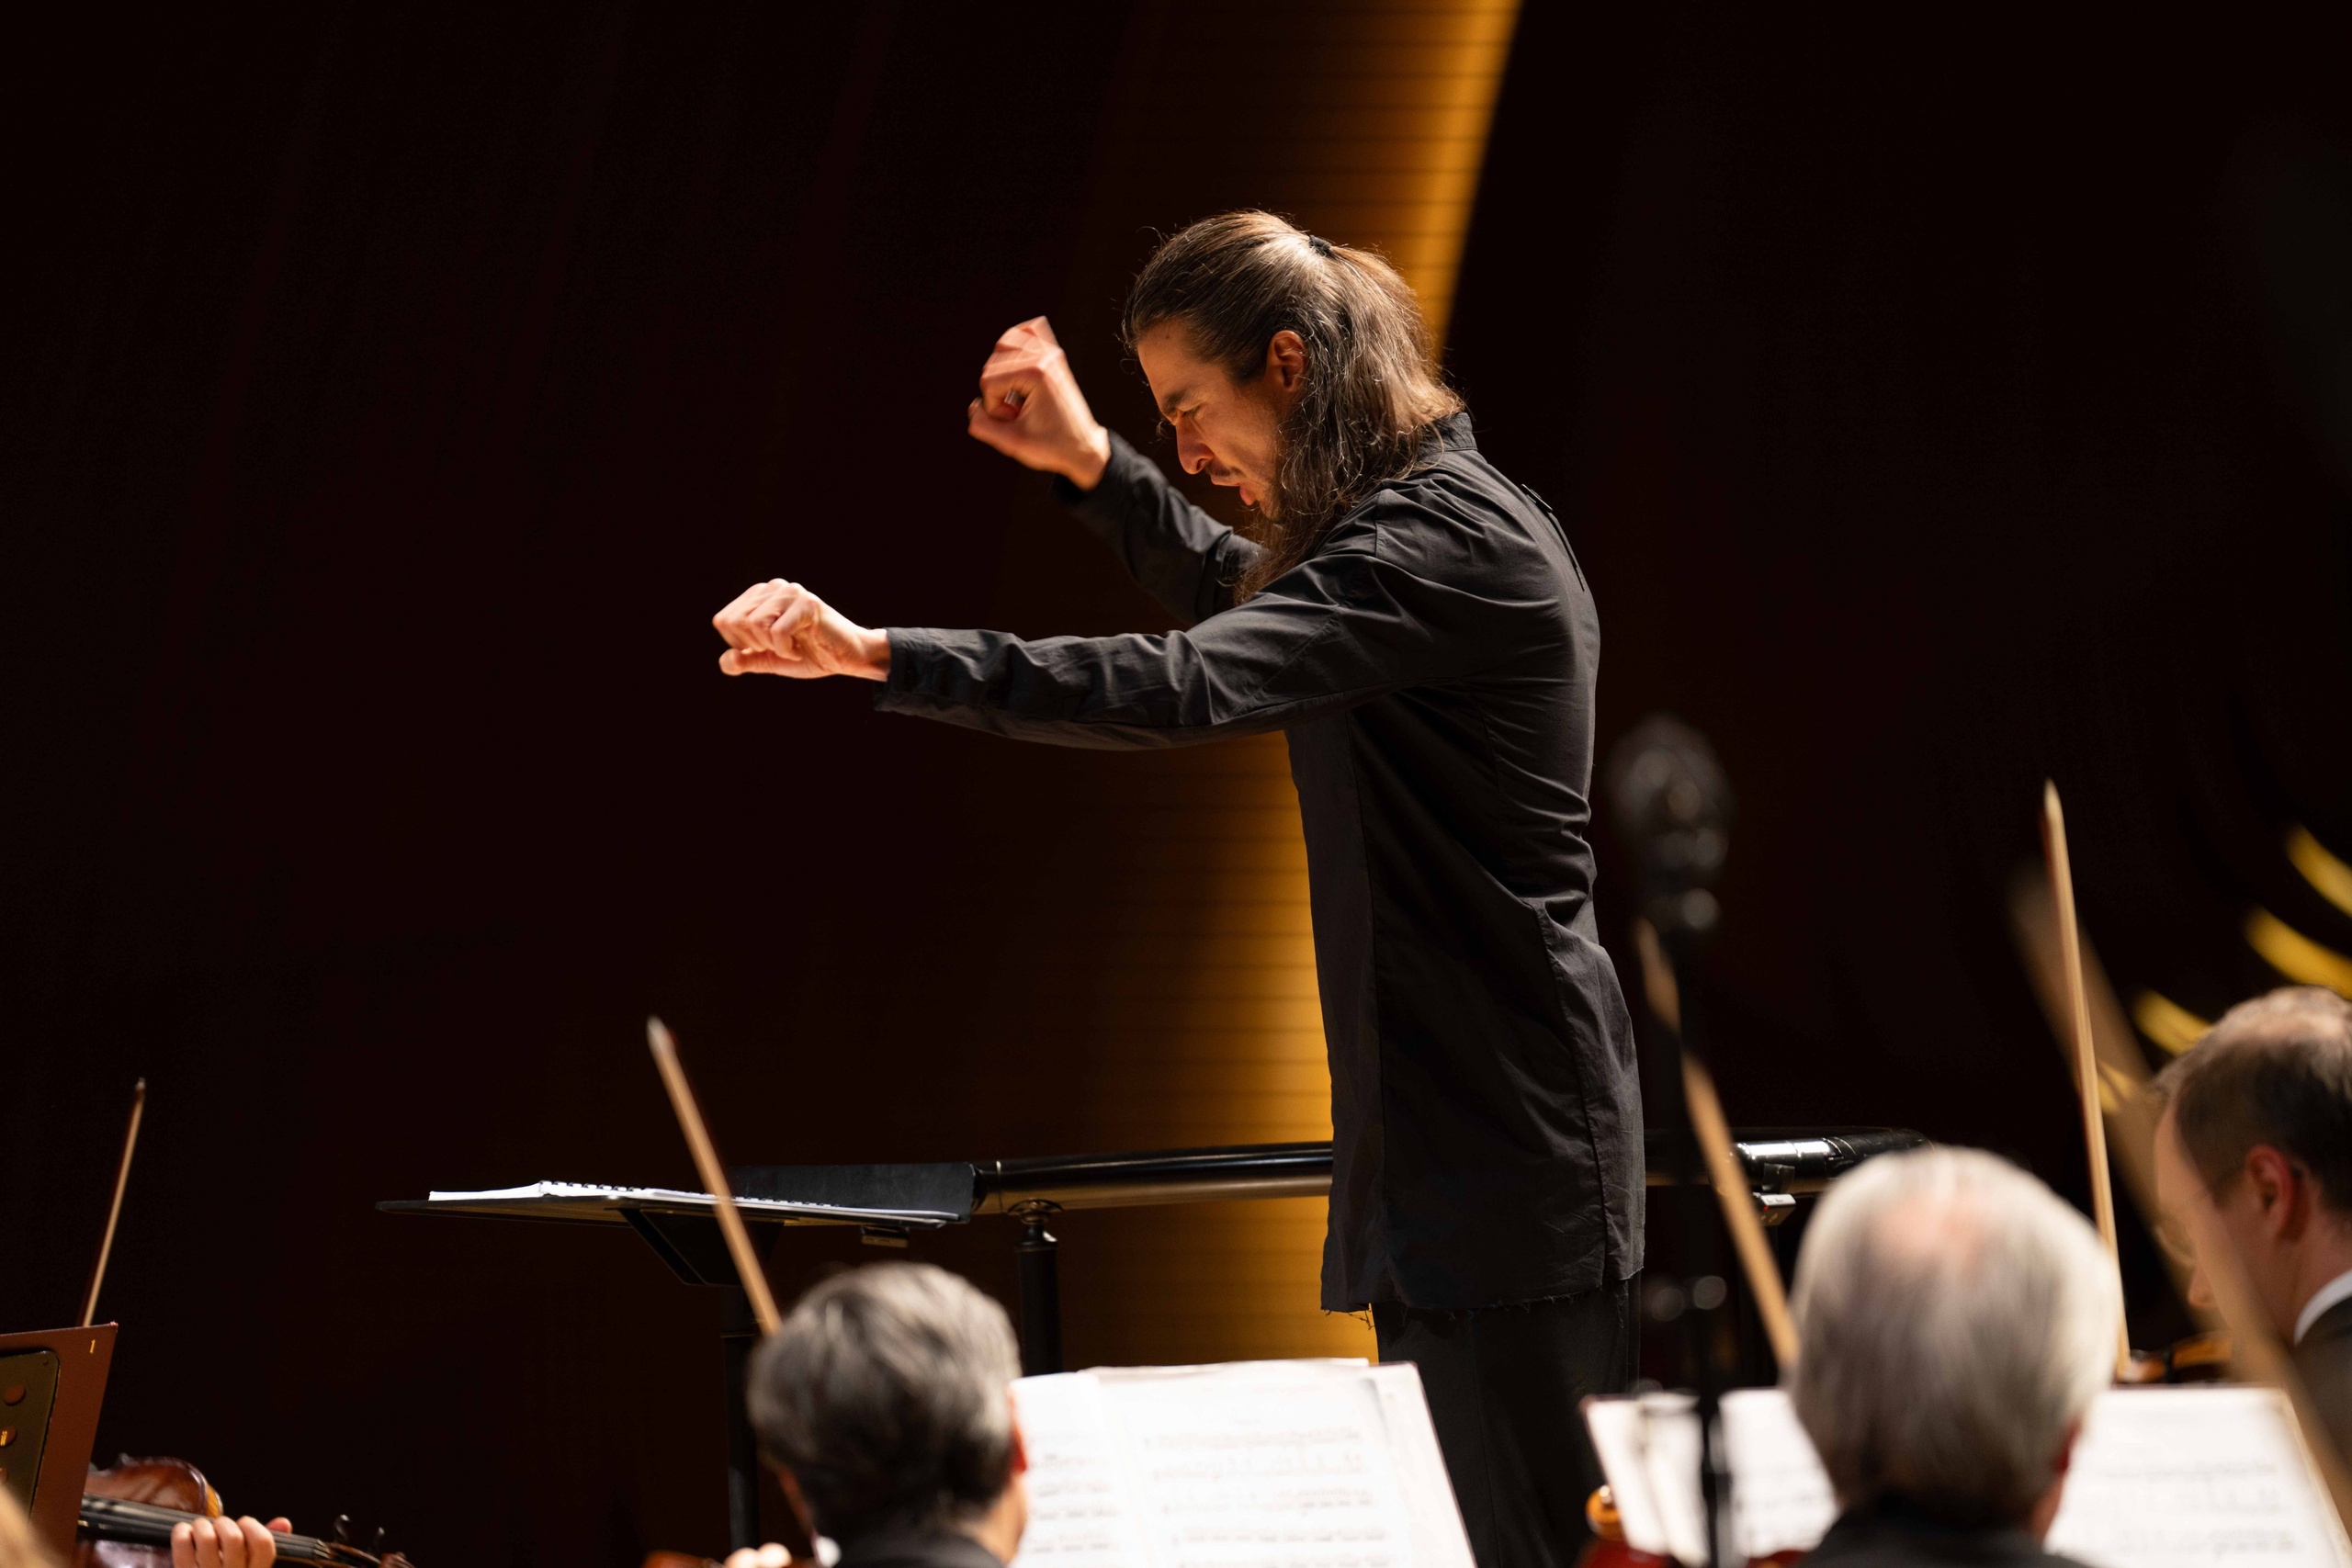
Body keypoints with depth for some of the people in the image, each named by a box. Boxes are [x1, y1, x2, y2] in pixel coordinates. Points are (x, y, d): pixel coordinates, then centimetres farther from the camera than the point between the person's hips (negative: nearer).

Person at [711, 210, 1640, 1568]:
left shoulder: (1446, 542, -18)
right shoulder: (1446, 517, 15)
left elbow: (1189, 687, -31)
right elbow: (1244, 599, 35)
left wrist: (880, 655, -35)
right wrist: (1093, 465, 22)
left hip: (1503, 1149, -10)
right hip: (1450, 1142, 10)